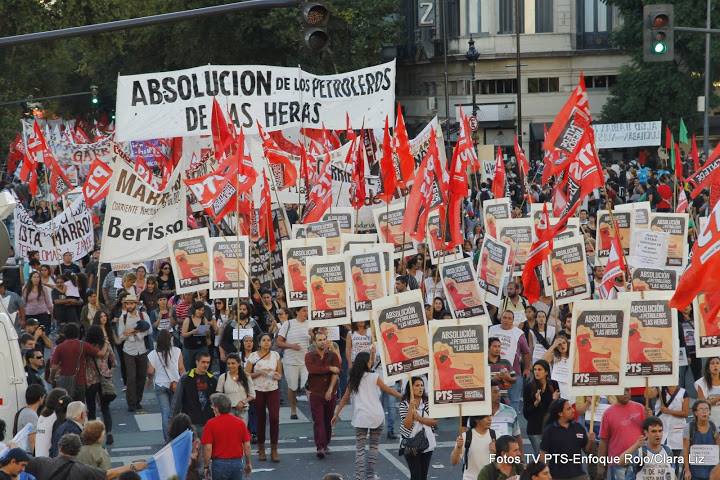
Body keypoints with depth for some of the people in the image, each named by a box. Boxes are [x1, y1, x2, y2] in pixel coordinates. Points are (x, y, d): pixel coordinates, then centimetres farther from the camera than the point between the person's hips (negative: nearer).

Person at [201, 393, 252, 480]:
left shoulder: (211, 424, -9)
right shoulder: (240, 422, 1)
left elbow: (208, 448, -11)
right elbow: (247, 445, 3)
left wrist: (206, 466, 0)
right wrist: (248, 463, 15)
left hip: (219, 463, -3)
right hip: (237, 463, 3)